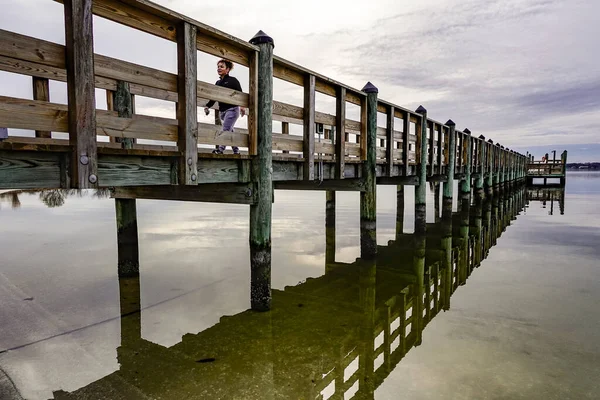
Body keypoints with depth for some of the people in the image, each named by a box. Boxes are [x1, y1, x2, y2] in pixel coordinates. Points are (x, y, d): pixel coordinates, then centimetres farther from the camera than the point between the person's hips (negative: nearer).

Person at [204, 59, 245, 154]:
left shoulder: (233, 80, 1)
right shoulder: (218, 83, 18)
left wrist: (242, 106, -24)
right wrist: (207, 106, 3)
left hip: (232, 109, -7)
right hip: (222, 110, 7)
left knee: (226, 129, -18)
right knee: (229, 131, 7)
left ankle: (220, 149, -26)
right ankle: (236, 151, 13)